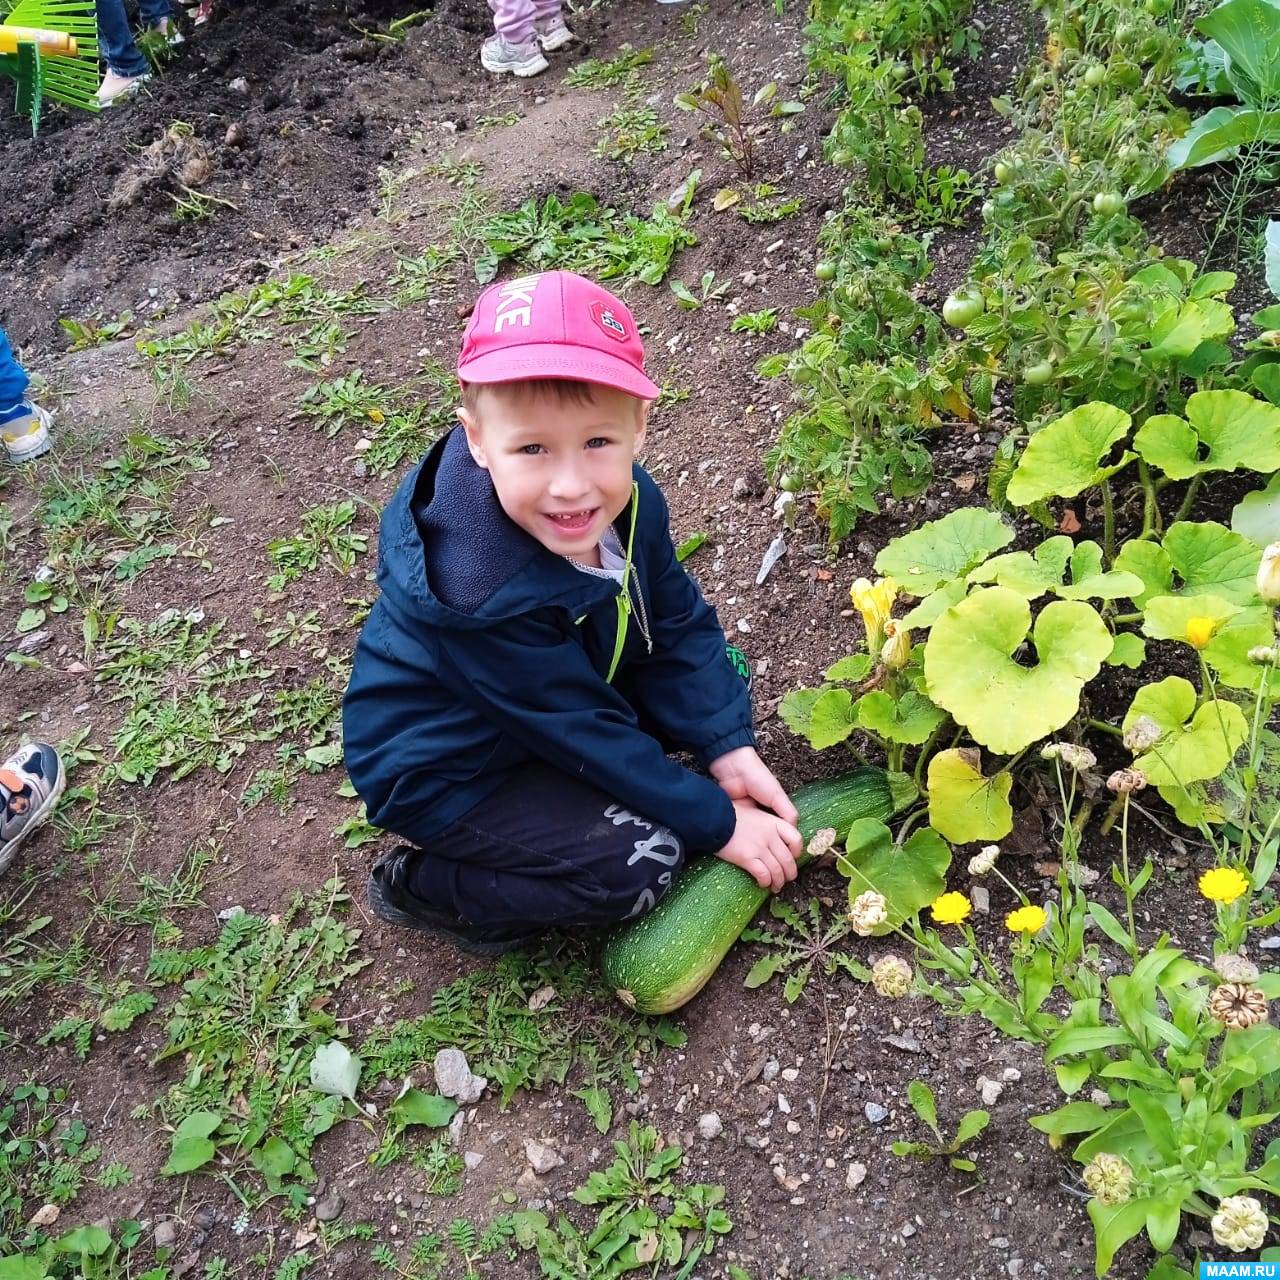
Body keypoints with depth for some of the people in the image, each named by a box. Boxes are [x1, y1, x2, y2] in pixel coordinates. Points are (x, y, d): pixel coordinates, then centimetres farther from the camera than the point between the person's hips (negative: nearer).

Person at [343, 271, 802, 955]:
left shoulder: (627, 500, -19)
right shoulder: (481, 594, -38)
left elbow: (680, 625, -5)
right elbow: (589, 733, -28)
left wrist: (729, 750, -13)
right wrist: (717, 824, -20)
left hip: (560, 688, 7)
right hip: (443, 772, -7)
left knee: (708, 671, 0)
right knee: (641, 860, -19)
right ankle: (421, 886, -1)